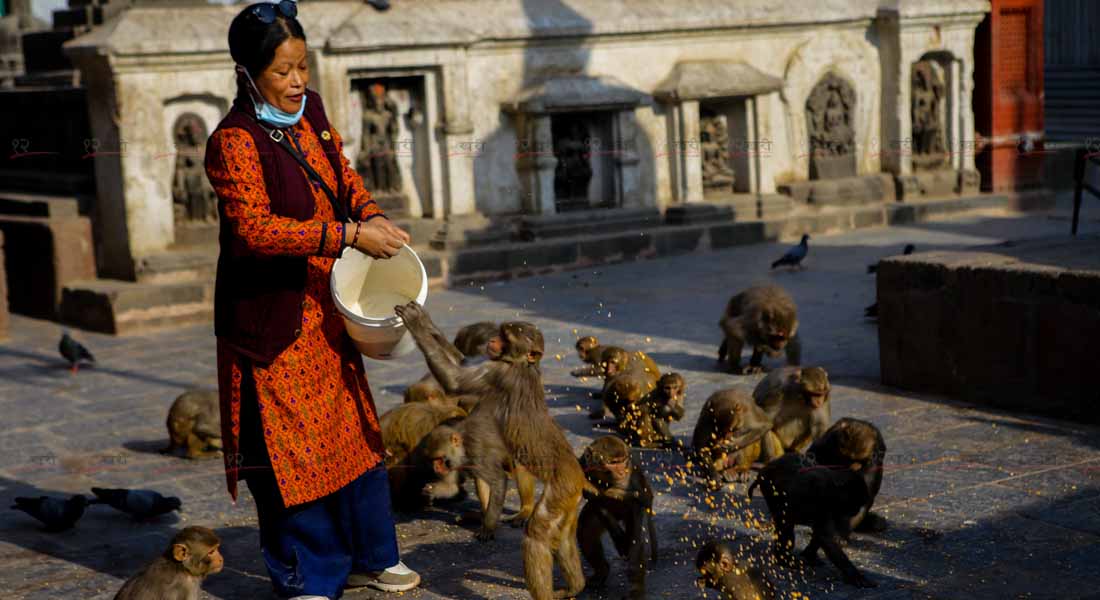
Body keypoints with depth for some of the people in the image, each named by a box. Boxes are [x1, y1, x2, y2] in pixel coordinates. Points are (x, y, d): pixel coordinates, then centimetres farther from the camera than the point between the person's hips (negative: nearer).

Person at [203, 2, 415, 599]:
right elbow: (256, 227, -28)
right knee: (292, 445, 1)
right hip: (272, 319, -8)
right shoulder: (233, 142, -19)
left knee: (353, 429, 15)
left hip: (325, 309, 8)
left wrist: (370, 213, -1)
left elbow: (343, 174, 20)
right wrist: (349, 236, -30)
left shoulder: (311, 111, 5)